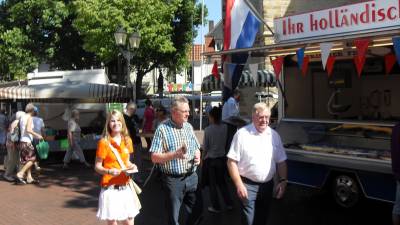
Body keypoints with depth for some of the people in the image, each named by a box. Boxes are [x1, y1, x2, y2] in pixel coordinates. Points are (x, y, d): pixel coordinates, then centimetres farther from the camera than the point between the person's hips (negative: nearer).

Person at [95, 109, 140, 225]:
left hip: (125, 187, 5)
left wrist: (132, 166, -2)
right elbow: (97, 167, -7)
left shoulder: (127, 141, 7)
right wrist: (109, 171, -25)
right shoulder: (104, 142, -10)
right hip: (110, 188, -5)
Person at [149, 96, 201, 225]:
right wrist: (175, 154, -25)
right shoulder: (163, 129, -10)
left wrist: (197, 156, -3)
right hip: (173, 179, -5)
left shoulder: (189, 127, 8)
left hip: (191, 177, 5)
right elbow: (154, 157, -13)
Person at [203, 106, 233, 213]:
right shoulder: (225, 128, -10)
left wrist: (205, 155, 7)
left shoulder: (208, 129, -18)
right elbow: (227, 142, -4)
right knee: (222, 181, 21)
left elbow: (205, 147, -11)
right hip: (222, 158, 3)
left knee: (212, 183, 11)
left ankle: (216, 206, 17)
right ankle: (229, 203, 22)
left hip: (211, 159, -3)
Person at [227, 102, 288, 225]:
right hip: (247, 186, -5)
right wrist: (239, 185, -16)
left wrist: (283, 181, -1)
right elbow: (232, 161, -11)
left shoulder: (274, 135, 6)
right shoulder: (242, 134, -10)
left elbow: (281, 161, 11)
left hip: (267, 186, 5)